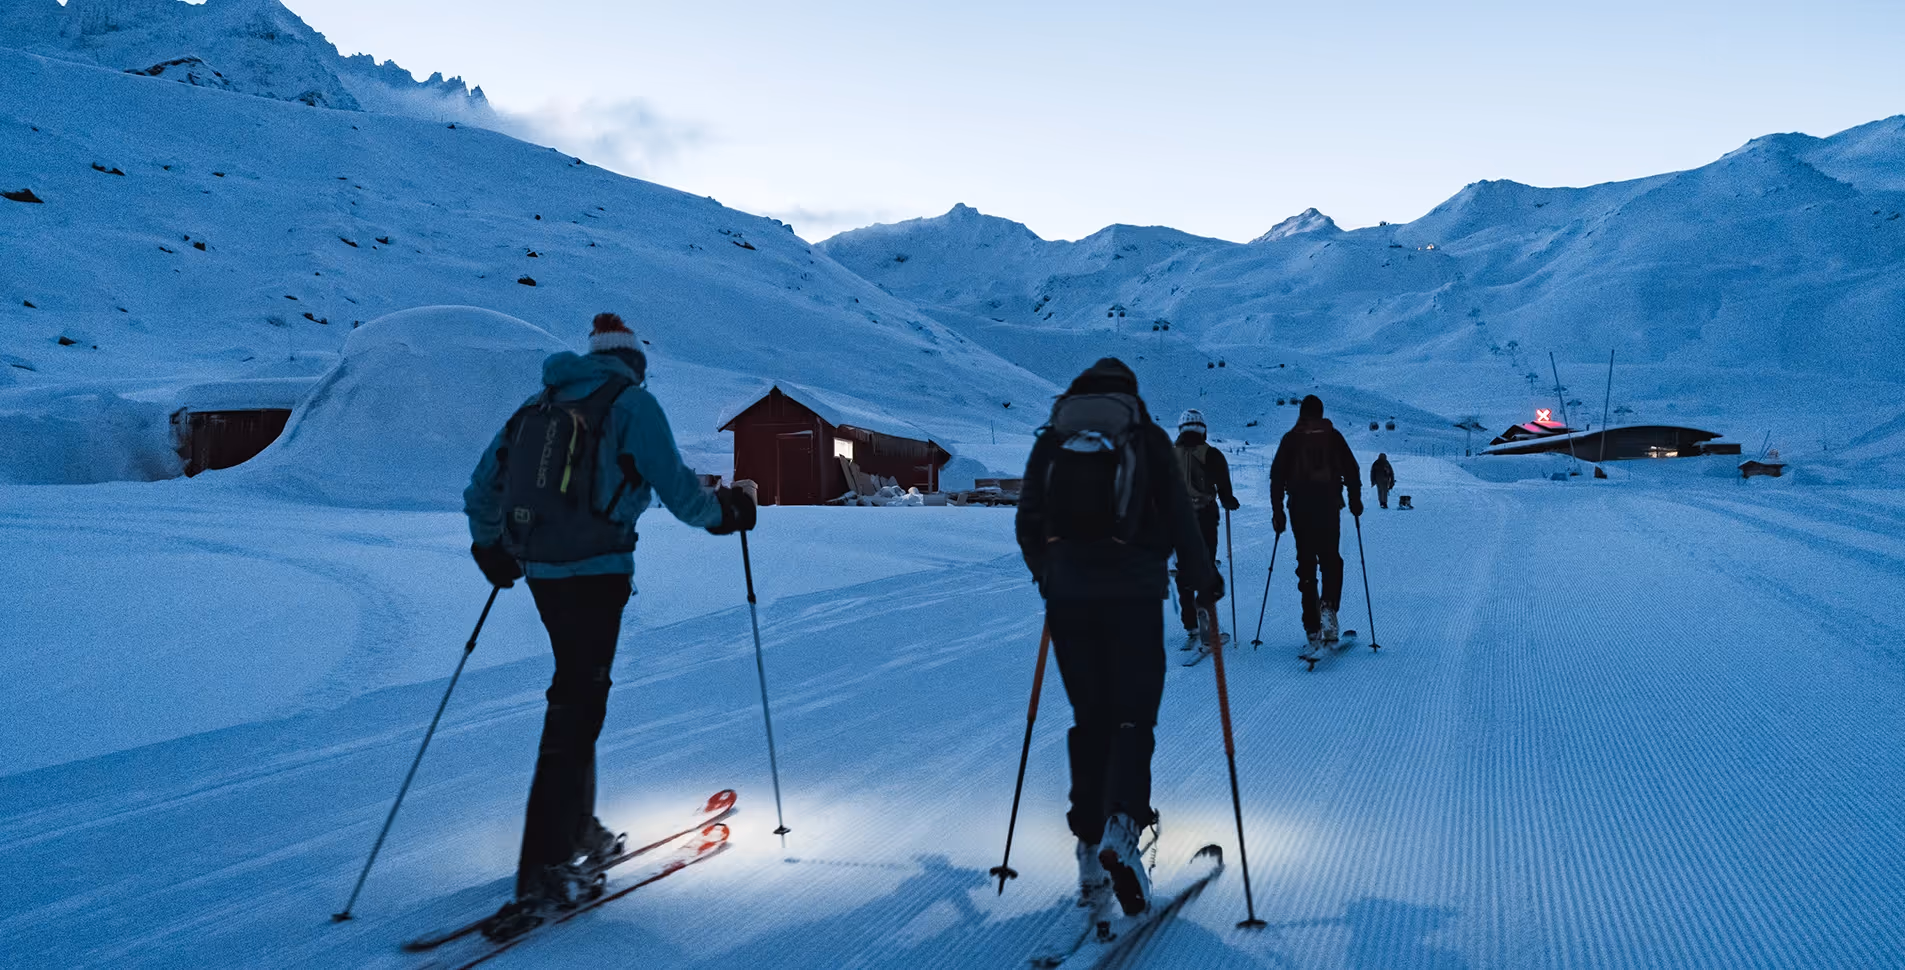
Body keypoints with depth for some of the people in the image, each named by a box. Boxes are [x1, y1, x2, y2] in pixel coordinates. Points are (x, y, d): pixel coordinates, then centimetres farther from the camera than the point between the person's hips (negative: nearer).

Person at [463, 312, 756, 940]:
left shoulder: (540, 404, 16)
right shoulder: (632, 402, -2)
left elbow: (482, 488, 18)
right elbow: (676, 487, -8)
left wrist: (490, 546, 33)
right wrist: (724, 512, 11)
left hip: (541, 572, 7)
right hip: (596, 573, -7)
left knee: (577, 697, 20)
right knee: (575, 710, -4)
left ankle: (578, 833, 30)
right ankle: (542, 878, -3)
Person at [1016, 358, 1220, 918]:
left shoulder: (1051, 440, 9)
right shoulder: (1147, 437, 2)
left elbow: (1028, 522, 11)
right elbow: (1178, 517, -2)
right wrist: (1204, 579, 12)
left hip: (1068, 598, 3)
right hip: (1134, 596, -2)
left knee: (1089, 721, 13)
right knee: (1133, 719, 5)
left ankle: (1091, 848, 14)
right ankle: (1120, 828, -17)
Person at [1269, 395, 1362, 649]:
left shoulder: (1291, 438, 4)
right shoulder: (1333, 436, 4)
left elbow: (1277, 476, 1)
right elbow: (1352, 470, 3)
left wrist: (1277, 511, 5)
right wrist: (1355, 501, 14)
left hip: (1300, 508, 0)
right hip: (1329, 506, 0)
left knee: (1306, 564, 6)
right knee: (1331, 560, 12)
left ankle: (1312, 627, 4)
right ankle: (1328, 605, -14)